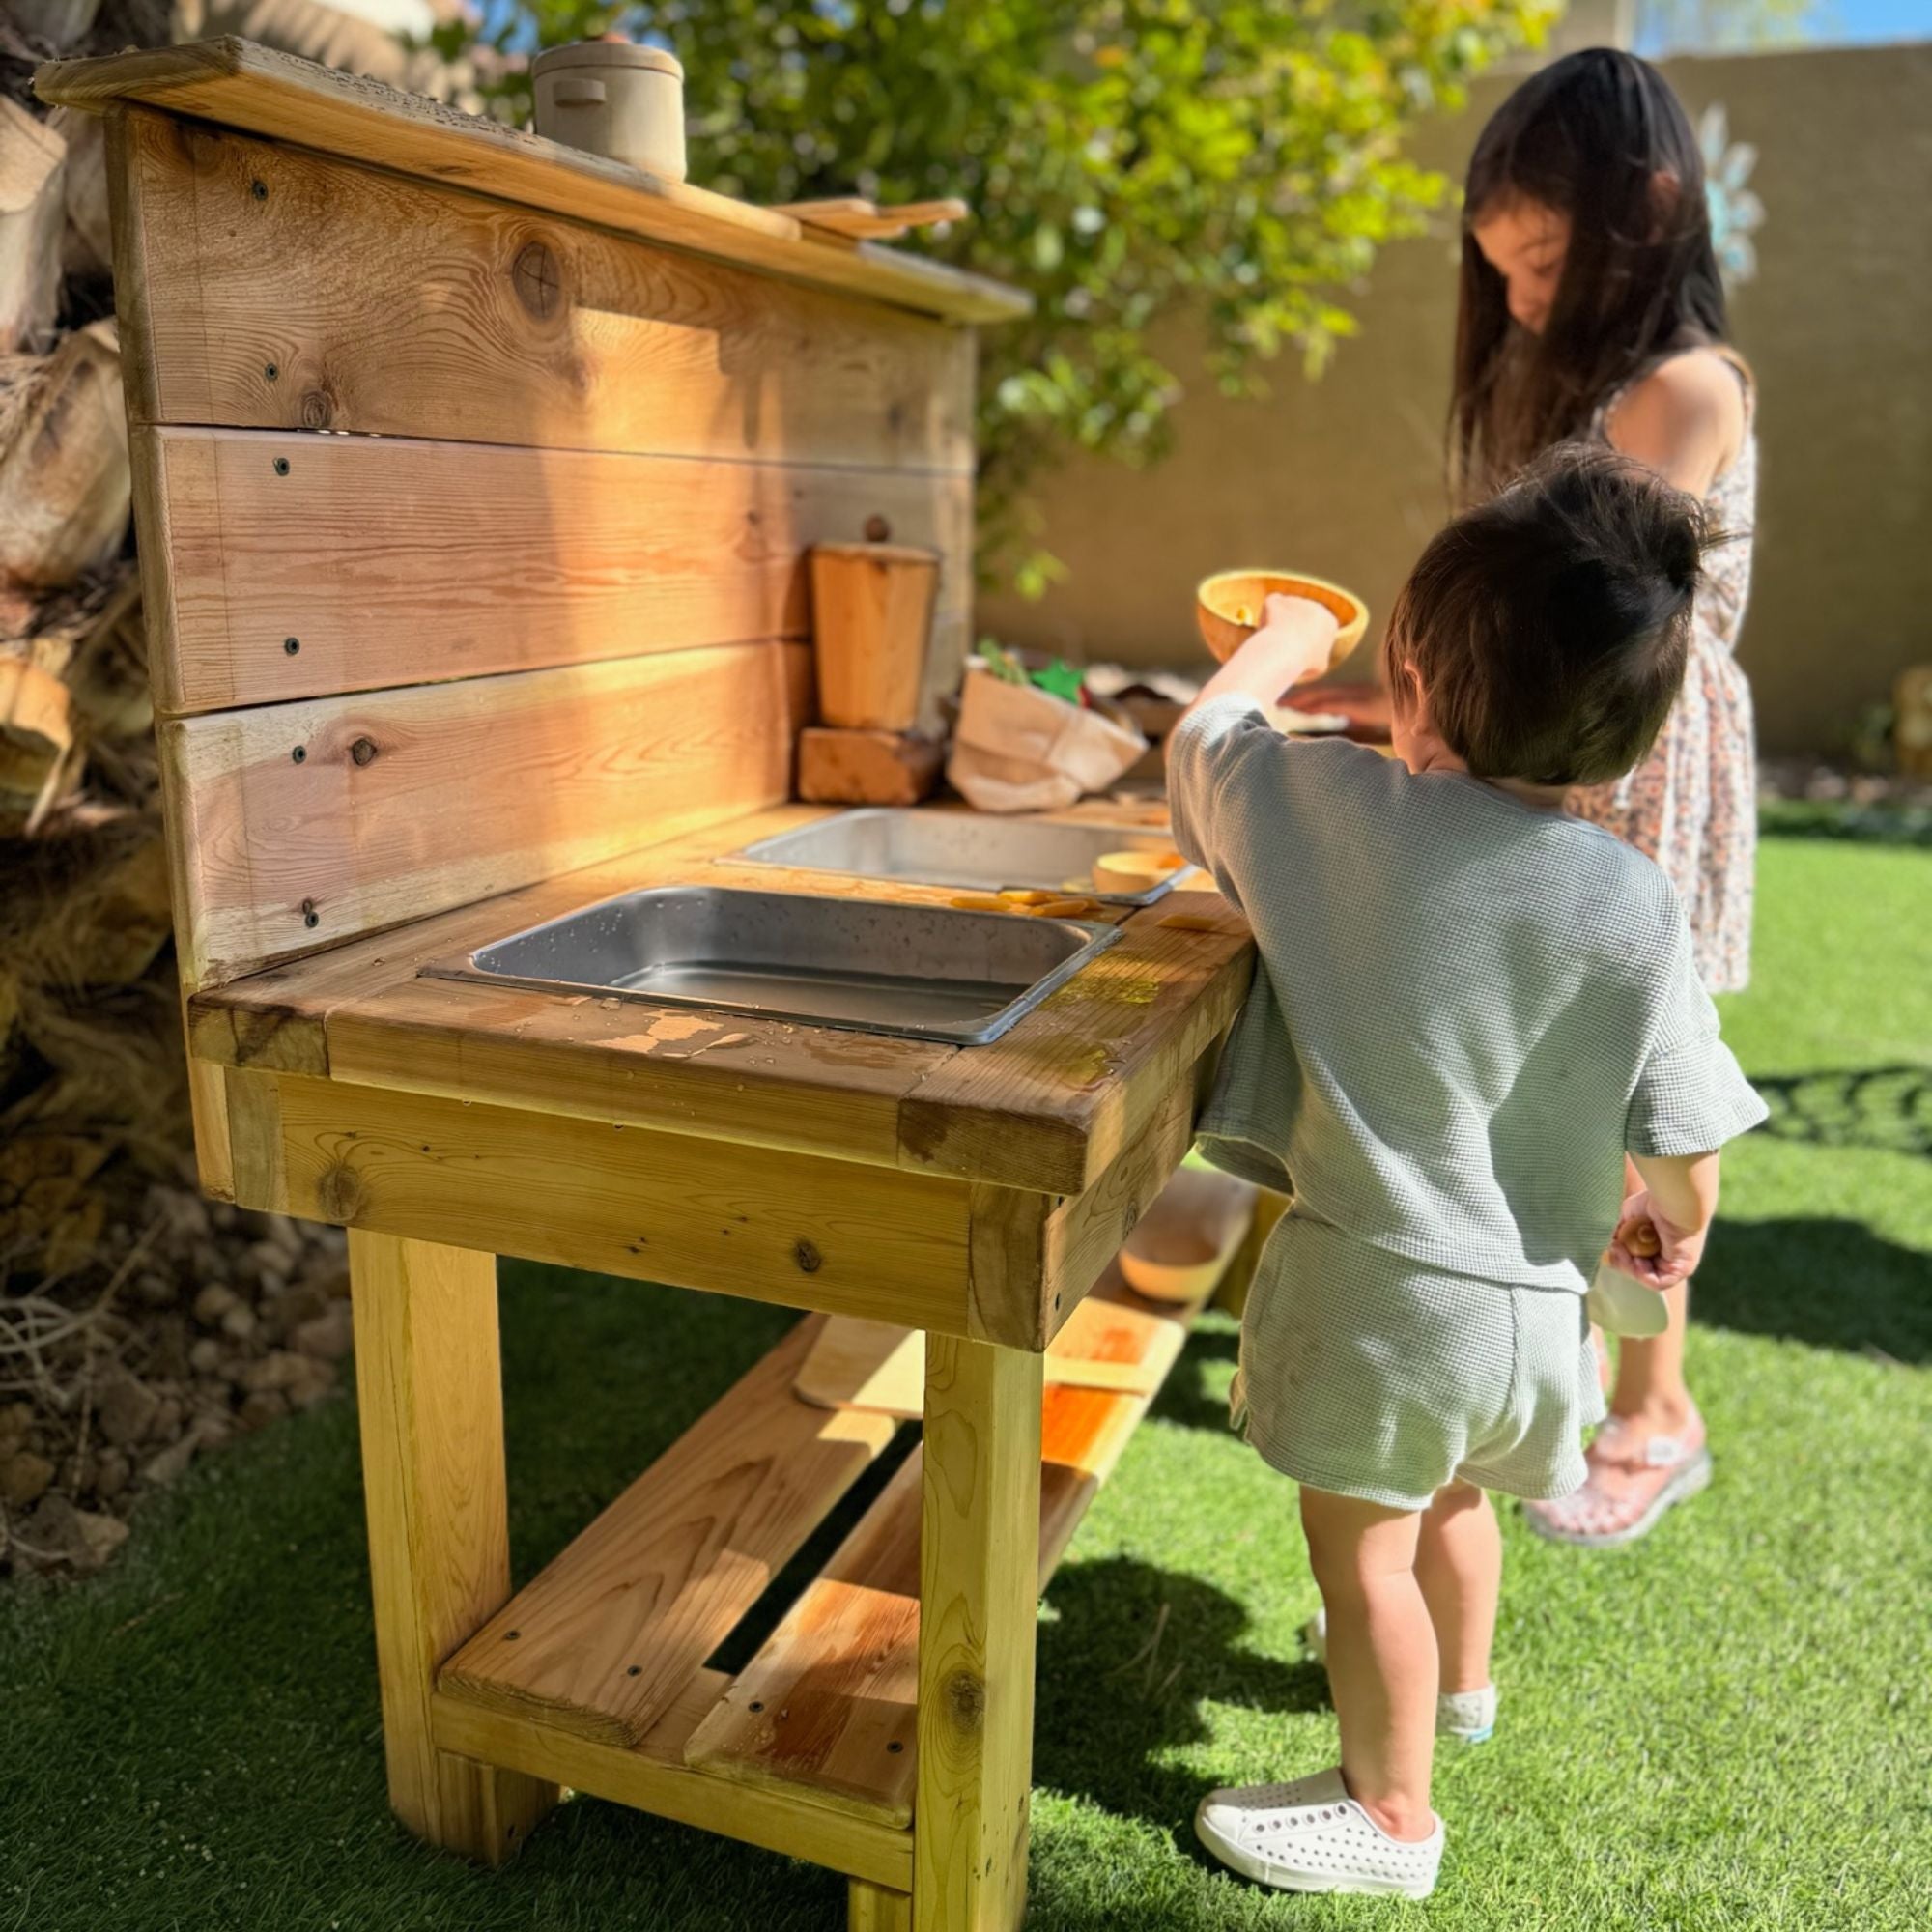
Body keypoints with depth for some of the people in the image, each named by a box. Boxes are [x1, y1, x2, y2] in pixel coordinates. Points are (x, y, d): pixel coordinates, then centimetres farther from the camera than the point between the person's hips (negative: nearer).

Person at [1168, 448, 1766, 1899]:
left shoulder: (1327, 804, -18)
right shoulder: (1636, 906, -14)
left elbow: (1202, 736, 3)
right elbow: (1683, 1148, -9)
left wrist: (1284, 641, 22)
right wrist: (1669, 1228, 14)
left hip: (1375, 1278, -4)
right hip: (1530, 1297, 5)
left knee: (1363, 1545, 16)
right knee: (1452, 1492, 31)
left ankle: (1390, 1811, 35)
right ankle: (1463, 1680, 58)